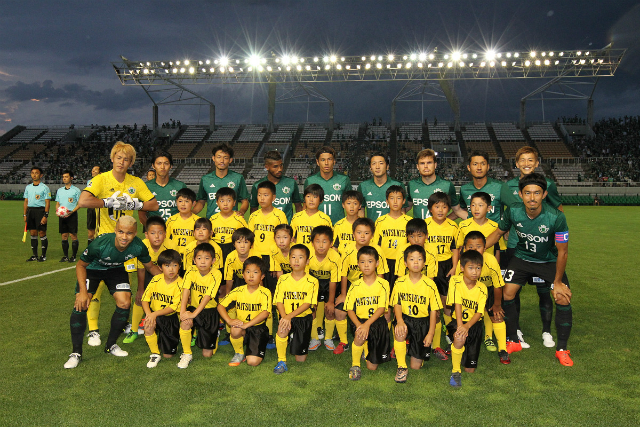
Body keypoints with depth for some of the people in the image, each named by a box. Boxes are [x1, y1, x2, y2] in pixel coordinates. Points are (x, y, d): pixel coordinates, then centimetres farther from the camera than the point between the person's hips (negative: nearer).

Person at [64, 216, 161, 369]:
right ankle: (76, 352, -4)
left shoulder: (139, 247, -29)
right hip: (92, 268, -2)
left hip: (116, 269, 3)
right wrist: (83, 291, -28)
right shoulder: (100, 244, -38)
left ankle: (111, 345, 10)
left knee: (125, 303, -13)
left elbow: (150, 266, -7)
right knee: (81, 304, -19)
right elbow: (80, 265, -19)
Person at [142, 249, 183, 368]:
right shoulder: (156, 280, -6)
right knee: (148, 325, -34)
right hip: (154, 314, 2)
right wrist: (149, 314, -23)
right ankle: (155, 354, -7)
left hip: (171, 318, -2)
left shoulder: (180, 284, -16)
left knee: (168, 355, -2)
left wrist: (155, 314, -27)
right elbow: (145, 299, -5)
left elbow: (174, 307, -18)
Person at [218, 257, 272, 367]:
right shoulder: (238, 291, -3)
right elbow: (220, 306, -4)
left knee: (253, 362, -17)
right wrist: (229, 321, -22)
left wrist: (246, 324, -33)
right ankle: (239, 354, -3)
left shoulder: (265, 293, -11)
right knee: (235, 329, -34)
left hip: (258, 328, -2)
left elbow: (265, 313, -23)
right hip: (242, 326, 2)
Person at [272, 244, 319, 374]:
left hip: (304, 317, -1)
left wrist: (289, 316, -24)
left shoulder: (312, 281, -5)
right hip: (286, 316, 1)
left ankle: (302, 343, 37)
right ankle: (281, 361, -13)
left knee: (301, 359, 1)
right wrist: (284, 317, -22)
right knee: (282, 329, -36)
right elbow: (279, 301, -3)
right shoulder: (283, 279, 1)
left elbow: (307, 304, -12)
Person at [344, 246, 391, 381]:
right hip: (360, 320, 1)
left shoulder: (383, 284, -6)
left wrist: (367, 324, -26)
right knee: (360, 336, -36)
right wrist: (359, 325, -21)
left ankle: (368, 350, 36)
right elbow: (350, 310, -2)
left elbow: (381, 308, -13)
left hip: (377, 322, 0)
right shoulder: (355, 286, -1)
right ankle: (355, 365, -8)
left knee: (372, 367, 1)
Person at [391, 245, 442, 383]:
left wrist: (430, 333, -7)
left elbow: (434, 310, -3)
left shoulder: (429, 284, -6)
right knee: (399, 332, -37)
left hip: (423, 321, 0)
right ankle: (401, 367, -15)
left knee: (416, 365, 0)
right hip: (405, 319, 1)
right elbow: (397, 304, -2)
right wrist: (399, 321, -22)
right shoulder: (400, 282, -3)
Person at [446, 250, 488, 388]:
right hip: (458, 321, -2)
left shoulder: (482, 289, -6)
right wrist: (459, 325, -31)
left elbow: (479, 313, -12)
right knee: (459, 338, -39)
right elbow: (457, 304, -19)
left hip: (474, 324, 2)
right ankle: (455, 372, -15)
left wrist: (467, 326, -29)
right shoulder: (455, 281, -11)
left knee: (470, 369, 0)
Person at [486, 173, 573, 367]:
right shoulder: (513, 212, -22)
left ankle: (562, 349, 9)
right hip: (522, 258, 2)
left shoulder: (556, 217, -29)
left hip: (549, 261, -2)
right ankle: (513, 341, 13)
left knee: (563, 299, -12)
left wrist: (557, 282, -11)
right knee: (507, 294, -8)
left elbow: (562, 252, -18)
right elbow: (498, 232, -2)